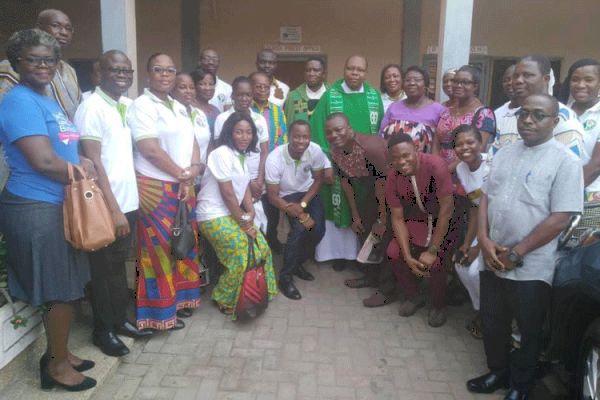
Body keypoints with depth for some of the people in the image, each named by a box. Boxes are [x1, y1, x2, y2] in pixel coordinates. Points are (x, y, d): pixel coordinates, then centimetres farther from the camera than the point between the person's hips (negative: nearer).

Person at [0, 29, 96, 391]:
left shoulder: (49, 101, 15)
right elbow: (43, 161, -22)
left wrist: (82, 164, -1)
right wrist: (83, 172, -6)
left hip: (59, 205, 9)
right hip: (36, 210, -9)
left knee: (65, 288, 17)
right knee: (60, 291, 2)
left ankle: (59, 354, 33)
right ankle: (58, 365, 20)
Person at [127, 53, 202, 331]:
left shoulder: (179, 107, 15)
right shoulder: (142, 106, -10)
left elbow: (192, 141, 11)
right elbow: (150, 149, -18)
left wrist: (193, 170, -8)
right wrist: (181, 174, -11)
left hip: (183, 187, 8)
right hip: (156, 188, -8)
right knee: (160, 248, -1)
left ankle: (179, 298, 29)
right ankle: (160, 311, 11)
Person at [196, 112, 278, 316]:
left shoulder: (243, 156, 10)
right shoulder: (222, 154, -17)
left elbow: (245, 188, 8)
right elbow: (228, 194, -19)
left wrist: (250, 212, -8)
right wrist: (244, 221, -13)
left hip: (232, 214, 9)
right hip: (214, 216, -9)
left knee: (262, 249, 3)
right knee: (242, 257, -14)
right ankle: (226, 301, 8)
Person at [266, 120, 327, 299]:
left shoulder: (315, 150, -20)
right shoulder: (274, 159, -28)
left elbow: (318, 180, -5)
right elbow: (273, 196, -21)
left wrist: (303, 204, -18)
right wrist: (300, 214, -28)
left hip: (308, 193, 4)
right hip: (286, 196, -3)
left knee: (318, 229, -15)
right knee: (300, 228, -26)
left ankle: (298, 263, 13)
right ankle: (285, 276, -9)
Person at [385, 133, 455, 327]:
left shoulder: (435, 165, -31)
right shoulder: (392, 177, -16)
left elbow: (446, 209, -27)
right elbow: (397, 218, -11)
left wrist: (433, 249, -25)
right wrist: (407, 255, -20)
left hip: (444, 220, -4)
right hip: (417, 220, 4)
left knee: (434, 261, -23)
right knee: (394, 253, -12)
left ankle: (439, 305, 8)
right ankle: (413, 297, 15)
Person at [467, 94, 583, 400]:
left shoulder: (564, 161, -11)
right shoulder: (504, 154, 7)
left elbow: (560, 218, -16)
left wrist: (516, 253, -15)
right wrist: (484, 239, -7)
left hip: (531, 267, -5)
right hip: (492, 259, 5)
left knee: (528, 331, 13)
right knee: (492, 323, 18)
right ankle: (498, 372, 41)